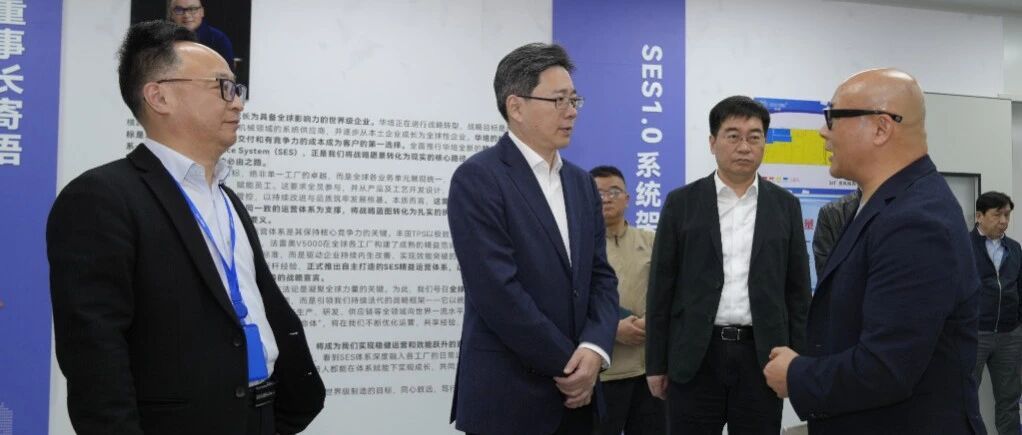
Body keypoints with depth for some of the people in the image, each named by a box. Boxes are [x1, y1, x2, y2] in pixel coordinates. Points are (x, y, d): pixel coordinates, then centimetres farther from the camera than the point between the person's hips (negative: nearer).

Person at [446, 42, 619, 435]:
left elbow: (601, 276, 8)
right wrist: (568, 363, -12)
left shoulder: (581, 182, 12)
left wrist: (593, 350, -10)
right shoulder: (477, 178, -11)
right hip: (507, 395, -6)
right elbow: (498, 292, -18)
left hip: (575, 391, 6)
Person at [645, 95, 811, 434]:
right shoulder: (682, 203, 2)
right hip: (695, 357, -1)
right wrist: (656, 363, 0)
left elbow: (797, 290, 9)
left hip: (762, 356, 1)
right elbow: (661, 289, 2)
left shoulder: (785, 206, 7)